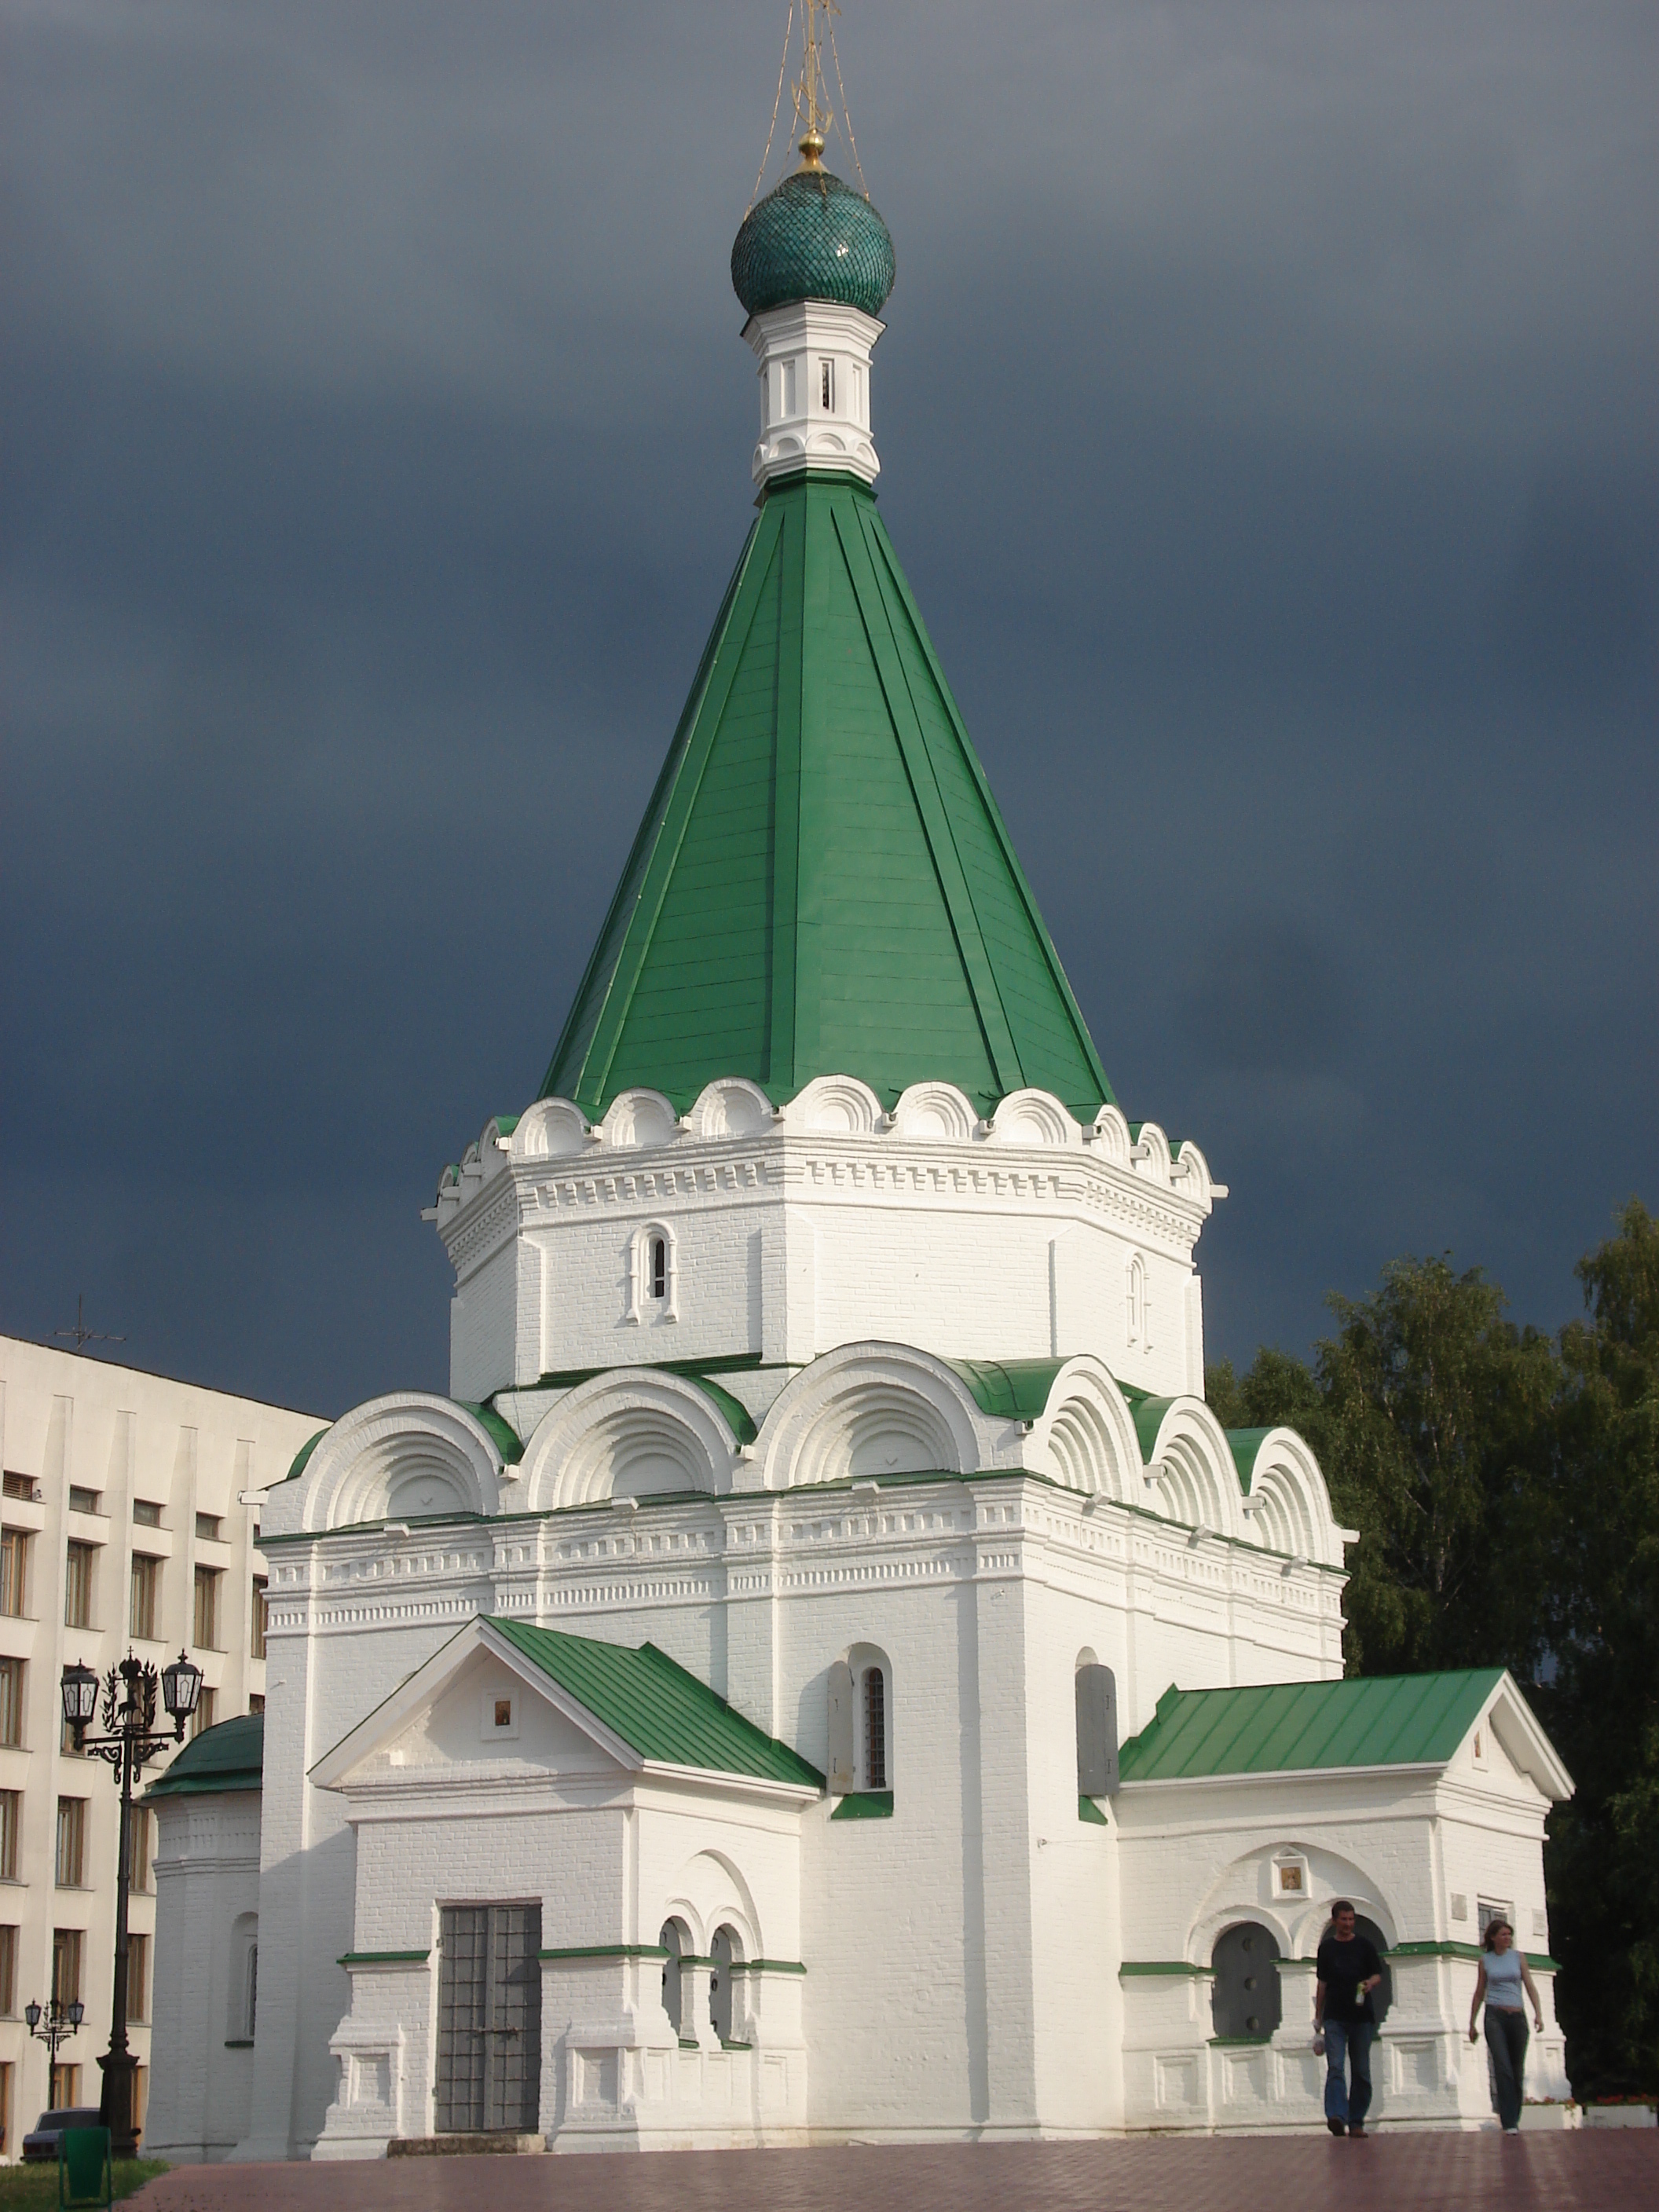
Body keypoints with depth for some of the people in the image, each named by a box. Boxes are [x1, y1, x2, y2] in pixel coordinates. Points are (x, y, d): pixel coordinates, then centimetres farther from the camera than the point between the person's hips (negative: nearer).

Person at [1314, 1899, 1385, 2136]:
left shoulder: (1365, 1945, 6)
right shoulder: (1326, 1948, 9)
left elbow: (1378, 1976, 6)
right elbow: (1322, 1983, 14)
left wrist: (1370, 1983, -18)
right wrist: (1318, 2016, 12)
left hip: (1362, 2017, 0)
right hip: (1334, 2018, 0)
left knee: (1361, 2071, 4)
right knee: (1335, 2068, -14)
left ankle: (1356, 2121, 11)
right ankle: (1336, 2117, -27)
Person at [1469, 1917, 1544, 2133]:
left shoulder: (1518, 1957, 9)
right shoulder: (1485, 1961, 8)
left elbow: (1530, 1986, 4)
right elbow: (1479, 1993, 14)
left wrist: (1538, 2013, -10)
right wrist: (1472, 2023, 14)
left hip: (1517, 2016, 2)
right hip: (1494, 2016, -2)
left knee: (1517, 2070, 5)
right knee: (1503, 2068, -15)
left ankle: (1514, 2118, 19)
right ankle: (1509, 2123, -18)